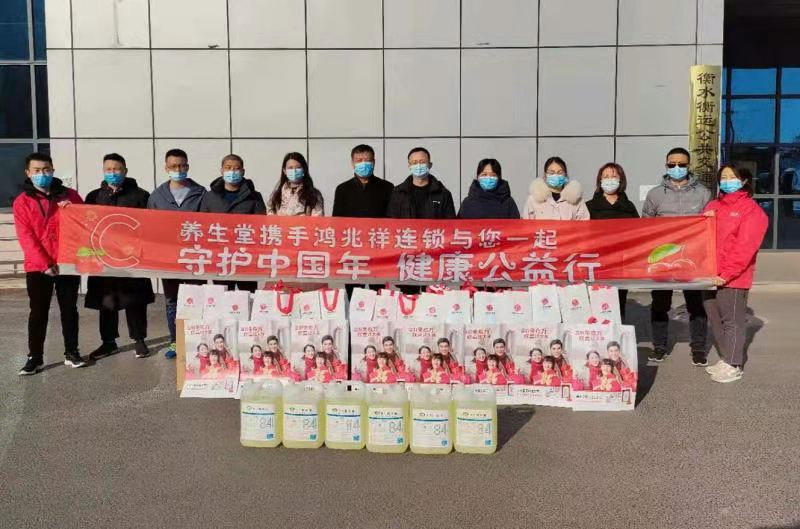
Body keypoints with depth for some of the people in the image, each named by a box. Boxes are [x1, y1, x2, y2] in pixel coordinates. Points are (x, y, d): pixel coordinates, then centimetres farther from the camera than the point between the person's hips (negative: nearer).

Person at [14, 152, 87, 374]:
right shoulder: (22, 201, 1)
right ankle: (35, 357, 11)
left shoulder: (69, 195, 6)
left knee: (69, 309, 8)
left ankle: (71, 353, 17)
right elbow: (26, 237, -6)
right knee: (38, 312, 4)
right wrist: (44, 264, -14)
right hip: (37, 267, -1)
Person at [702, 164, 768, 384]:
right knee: (715, 319, 12)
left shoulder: (752, 210, -6)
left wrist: (726, 274, -20)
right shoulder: (713, 206, 15)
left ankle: (734, 366, 10)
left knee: (732, 321, 1)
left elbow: (744, 247, -14)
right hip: (711, 274, 7)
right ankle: (725, 359, 25)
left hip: (733, 278, -7)